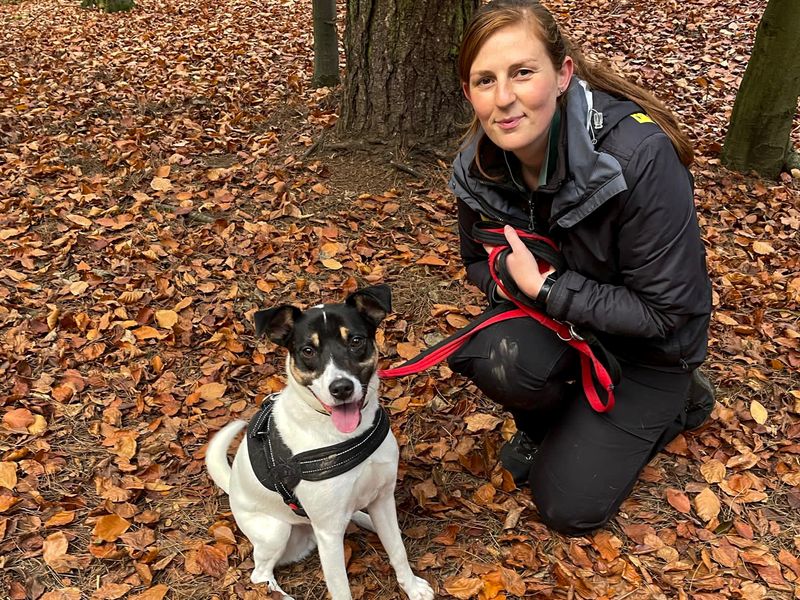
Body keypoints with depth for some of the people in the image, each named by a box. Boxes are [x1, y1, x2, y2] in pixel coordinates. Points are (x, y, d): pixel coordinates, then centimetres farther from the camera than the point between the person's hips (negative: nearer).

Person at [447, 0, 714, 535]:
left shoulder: (639, 154, -33)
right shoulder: (481, 167, -16)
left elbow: (664, 311, -26)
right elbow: (478, 259, 3)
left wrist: (545, 286, -29)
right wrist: (510, 280, -21)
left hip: (648, 346, -3)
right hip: (557, 314, 4)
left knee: (567, 507, -3)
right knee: (497, 354, -32)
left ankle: (680, 398, 19)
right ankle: (542, 425, 5)